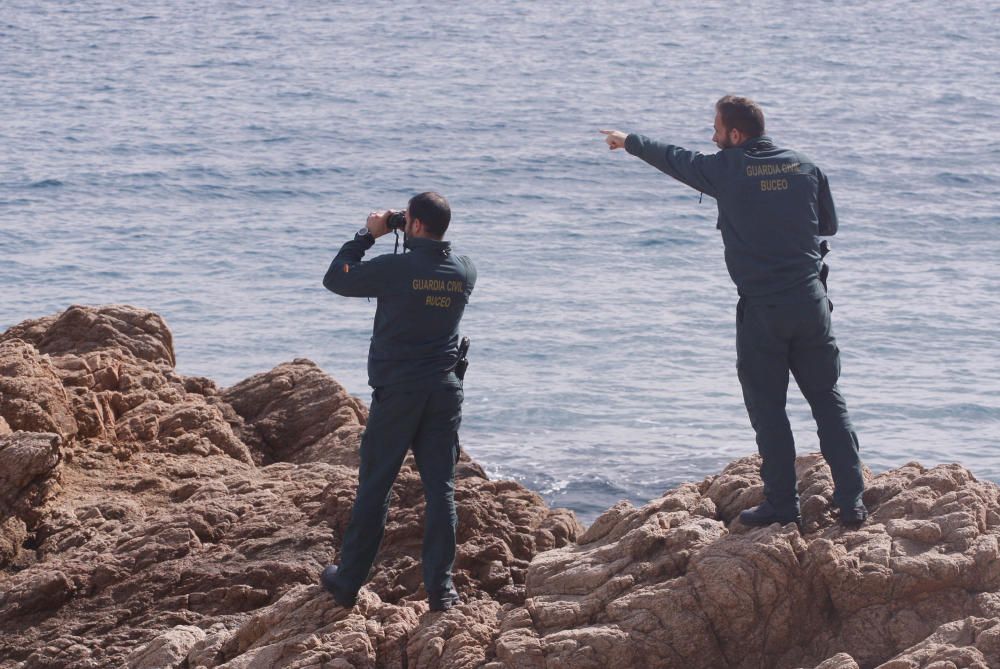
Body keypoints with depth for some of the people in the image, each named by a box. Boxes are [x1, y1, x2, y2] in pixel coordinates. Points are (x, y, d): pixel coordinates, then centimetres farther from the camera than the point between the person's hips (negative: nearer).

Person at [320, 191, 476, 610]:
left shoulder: (395, 268, -14)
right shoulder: (464, 272, 2)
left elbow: (335, 279, -1)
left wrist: (367, 235, 7)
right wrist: (417, 245, 19)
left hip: (397, 391, -3)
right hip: (445, 391, 4)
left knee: (374, 487, 5)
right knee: (440, 488, 5)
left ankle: (348, 583, 13)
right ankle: (440, 588, 3)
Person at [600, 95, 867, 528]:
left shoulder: (726, 171, -5)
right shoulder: (805, 168, 4)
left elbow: (673, 159, 12)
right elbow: (829, 225, 17)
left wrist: (628, 143, 30)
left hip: (760, 309, -3)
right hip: (810, 302, 3)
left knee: (767, 407, 6)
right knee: (828, 400, 7)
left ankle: (782, 505, 7)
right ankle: (851, 501, 2)